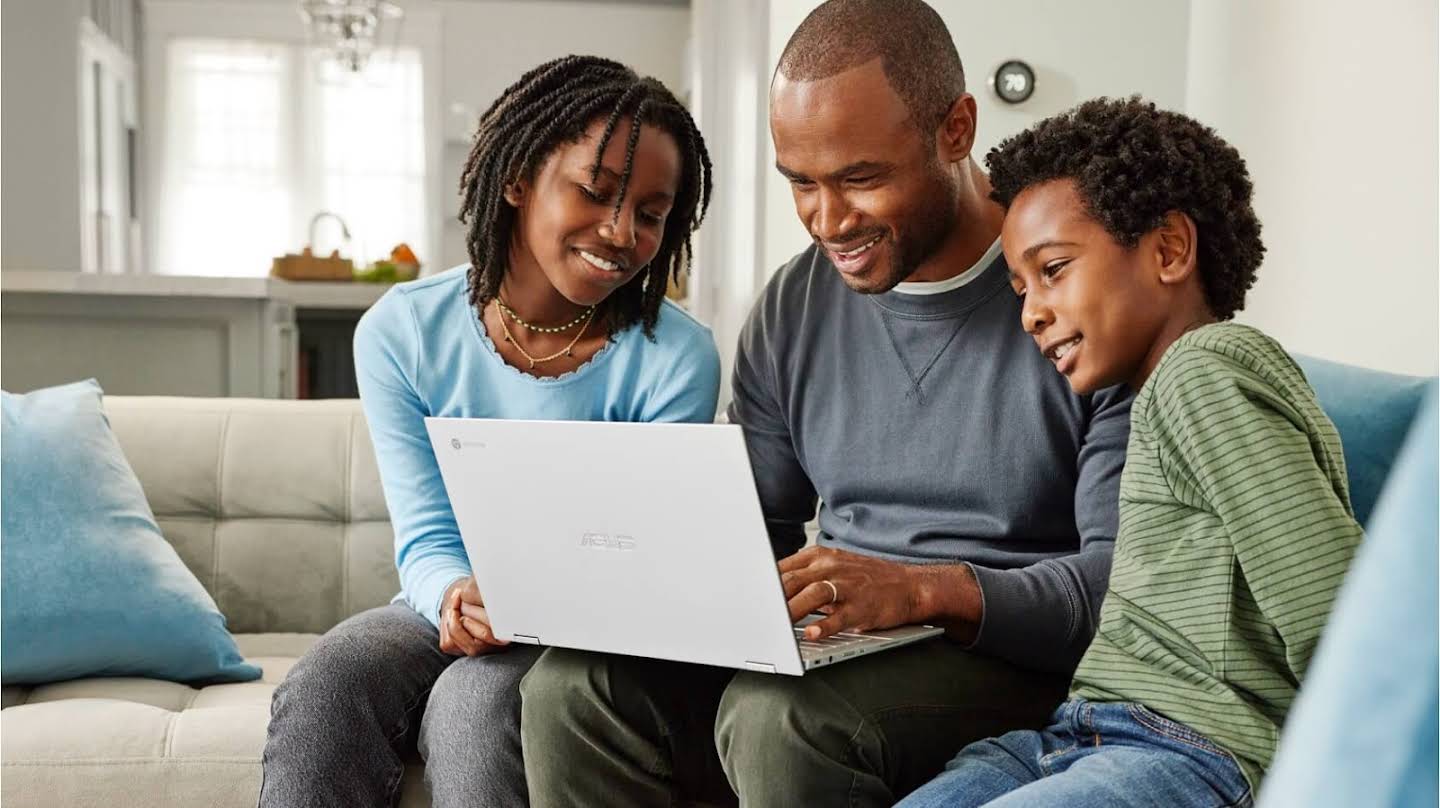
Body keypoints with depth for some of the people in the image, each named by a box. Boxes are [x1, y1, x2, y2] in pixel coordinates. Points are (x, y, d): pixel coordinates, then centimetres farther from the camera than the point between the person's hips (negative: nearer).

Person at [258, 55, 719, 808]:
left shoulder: (677, 359, -13)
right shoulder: (402, 332, -7)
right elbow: (426, 537, -7)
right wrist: (458, 594, -31)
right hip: (443, 612, 3)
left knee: (472, 707, -33)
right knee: (319, 689, -27)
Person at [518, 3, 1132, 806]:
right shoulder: (792, 310, 8)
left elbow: (1130, 574, -15)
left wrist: (927, 588, -31)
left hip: (1019, 657, -5)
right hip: (833, 641, 5)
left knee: (782, 716, -34)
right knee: (575, 688, -18)